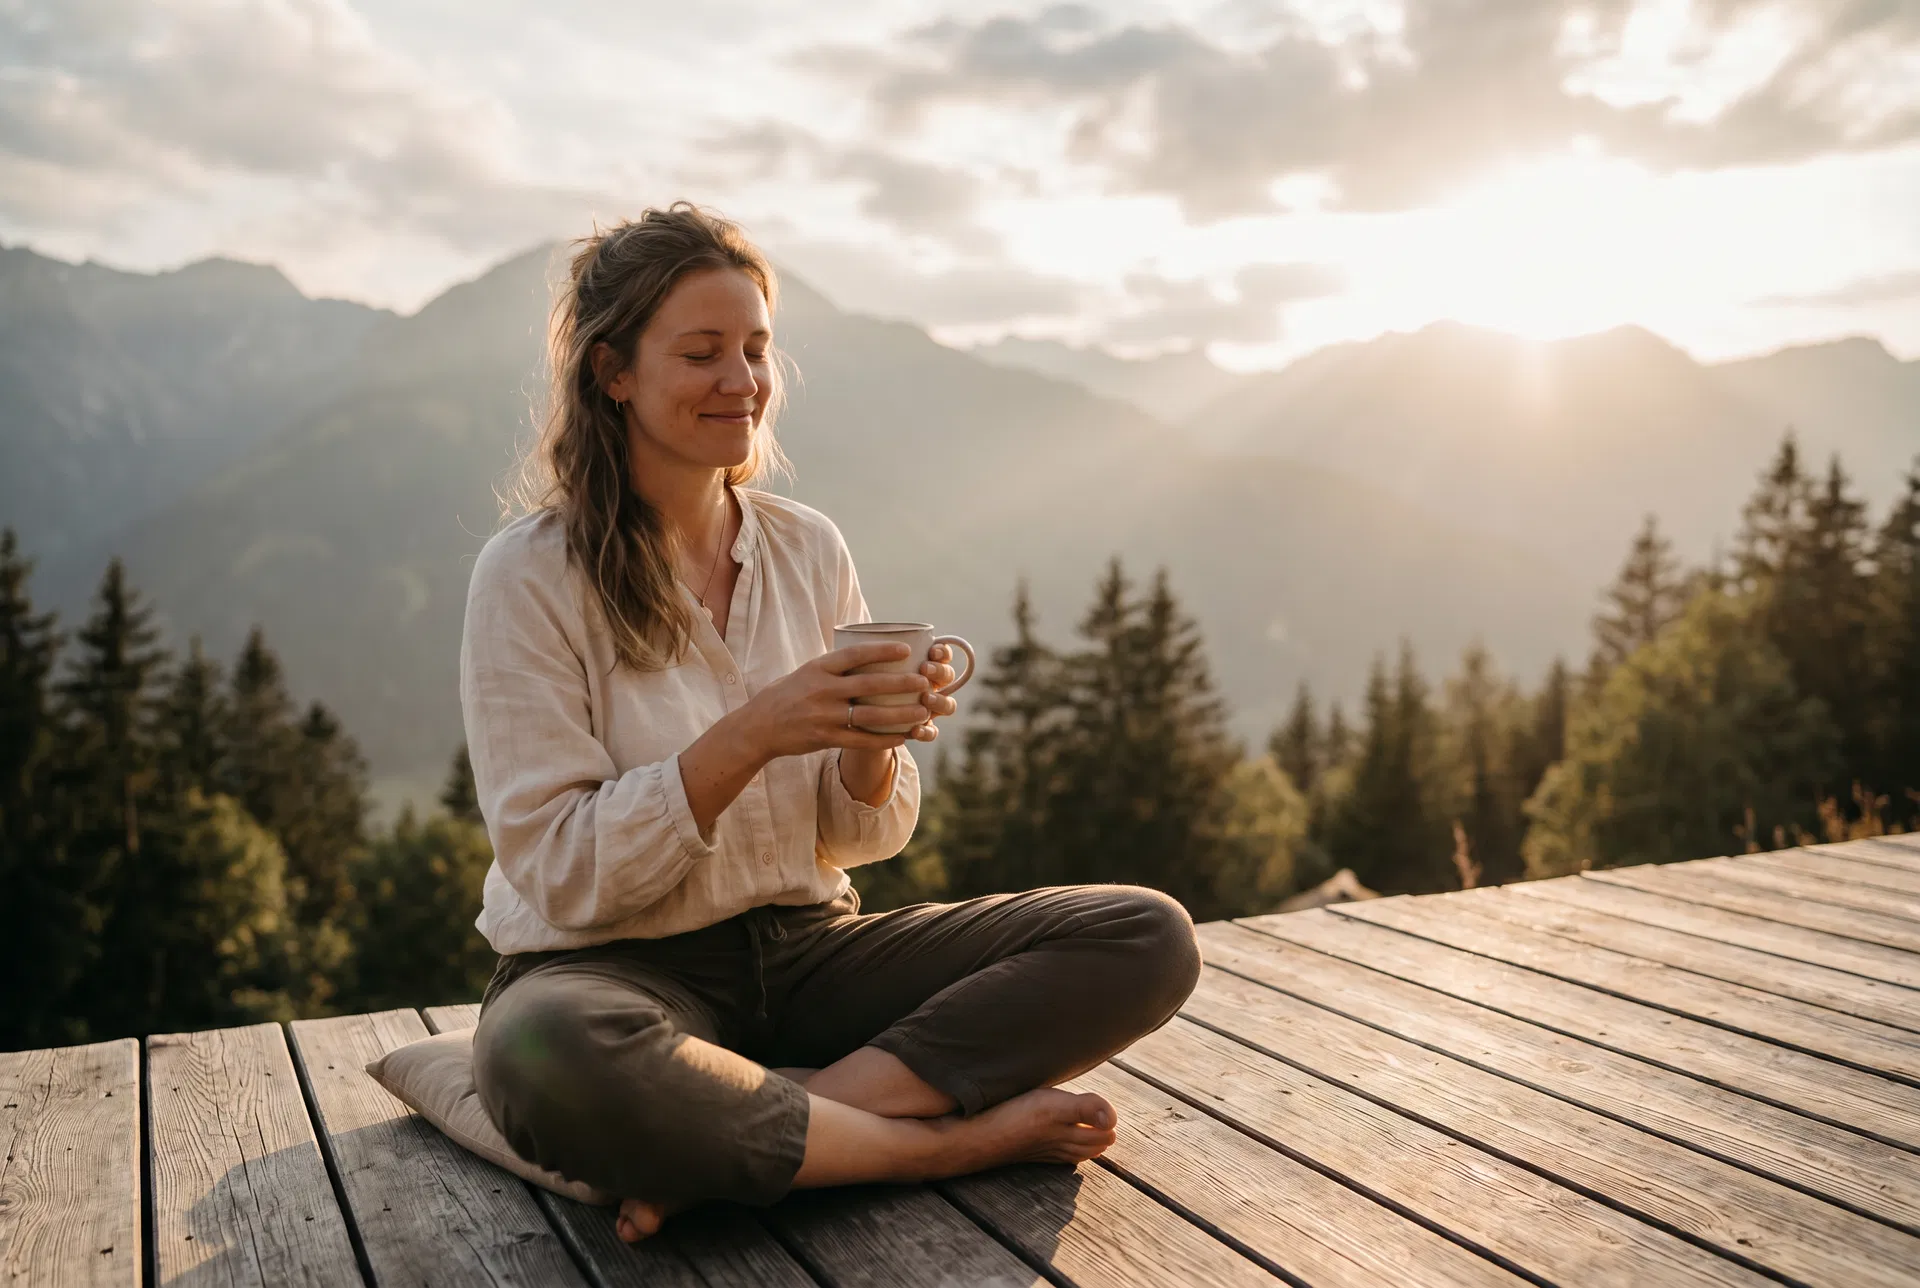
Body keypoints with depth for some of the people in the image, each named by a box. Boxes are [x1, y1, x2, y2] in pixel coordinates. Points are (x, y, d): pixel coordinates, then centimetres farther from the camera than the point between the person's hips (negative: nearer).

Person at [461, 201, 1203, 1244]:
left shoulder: (809, 548, 5)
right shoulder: (531, 575, -10)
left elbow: (859, 838, 8)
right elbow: (561, 876, -14)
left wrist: (873, 744, -15)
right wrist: (750, 736, -25)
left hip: (802, 948, 5)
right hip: (616, 965, -4)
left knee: (1149, 938, -12)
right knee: (541, 1055, -41)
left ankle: (739, 1138, -21)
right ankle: (950, 1137, -19)